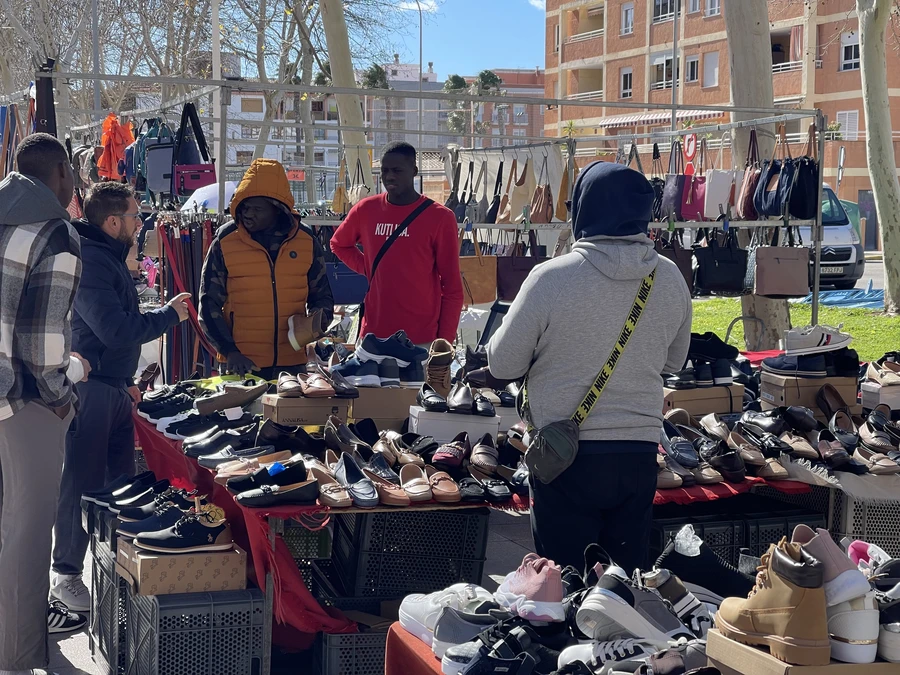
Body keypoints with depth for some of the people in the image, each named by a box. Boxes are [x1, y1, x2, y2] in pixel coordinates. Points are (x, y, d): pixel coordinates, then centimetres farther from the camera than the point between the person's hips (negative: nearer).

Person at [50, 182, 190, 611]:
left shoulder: (109, 257, 16)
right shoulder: (88, 261, -18)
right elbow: (116, 330, -24)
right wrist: (170, 315, -11)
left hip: (114, 388, 10)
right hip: (89, 389, -10)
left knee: (122, 479, 13)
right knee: (82, 483, -4)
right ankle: (66, 575, 4)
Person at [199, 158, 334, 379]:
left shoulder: (306, 241, 3)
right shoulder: (224, 241, -3)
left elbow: (322, 296, 15)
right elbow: (209, 305, 0)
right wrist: (229, 350, -12)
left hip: (292, 363, 2)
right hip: (241, 366, -2)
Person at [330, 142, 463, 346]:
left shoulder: (439, 217, -4)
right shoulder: (365, 210, 5)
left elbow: (452, 286, -2)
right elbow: (339, 244, 25)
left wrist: (445, 341, -6)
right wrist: (367, 269, 7)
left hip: (423, 340, -3)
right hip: (374, 336, 3)